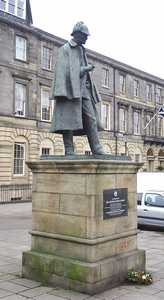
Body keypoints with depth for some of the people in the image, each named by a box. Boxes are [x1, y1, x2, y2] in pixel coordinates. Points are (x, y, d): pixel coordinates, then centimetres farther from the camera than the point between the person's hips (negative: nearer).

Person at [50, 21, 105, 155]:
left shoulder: (82, 51, 26)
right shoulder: (65, 49, 3)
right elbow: (63, 71, -11)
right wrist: (86, 68, -13)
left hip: (84, 90, 7)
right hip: (71, 89, -7)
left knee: (91, 120, 0)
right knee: (69, 120, -8)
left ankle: (97, 150, -1)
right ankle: (69, 151, -5)